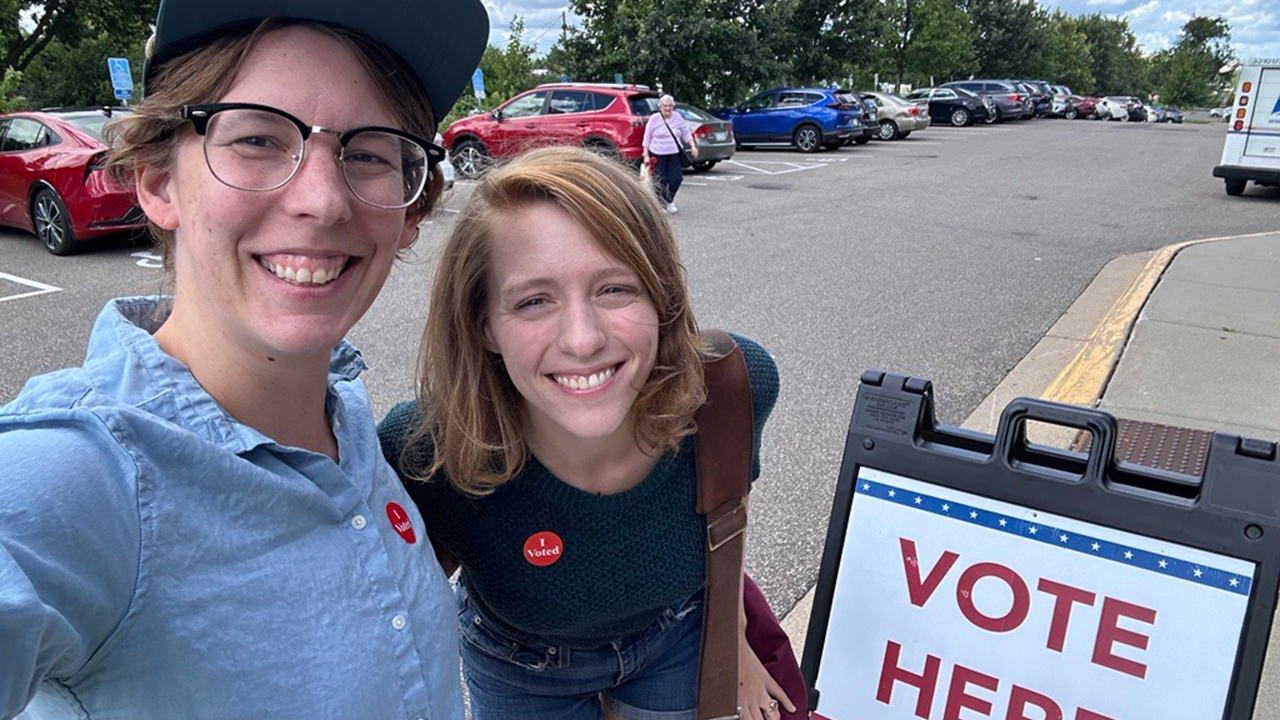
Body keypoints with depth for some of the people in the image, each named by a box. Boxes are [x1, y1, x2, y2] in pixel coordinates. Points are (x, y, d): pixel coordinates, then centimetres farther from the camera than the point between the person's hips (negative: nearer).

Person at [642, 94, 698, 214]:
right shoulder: (654, 118, -4)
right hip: (658, 154, -3)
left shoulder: (678, 117, 5)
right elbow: (647, 137, -1)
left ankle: (669, 201, 20)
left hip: (674, 154, 3)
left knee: (677, 178, -5)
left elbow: (686, 132, 13)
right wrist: (646, 155, -6)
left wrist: (692, 146, 2)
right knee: (661, 181, -5)